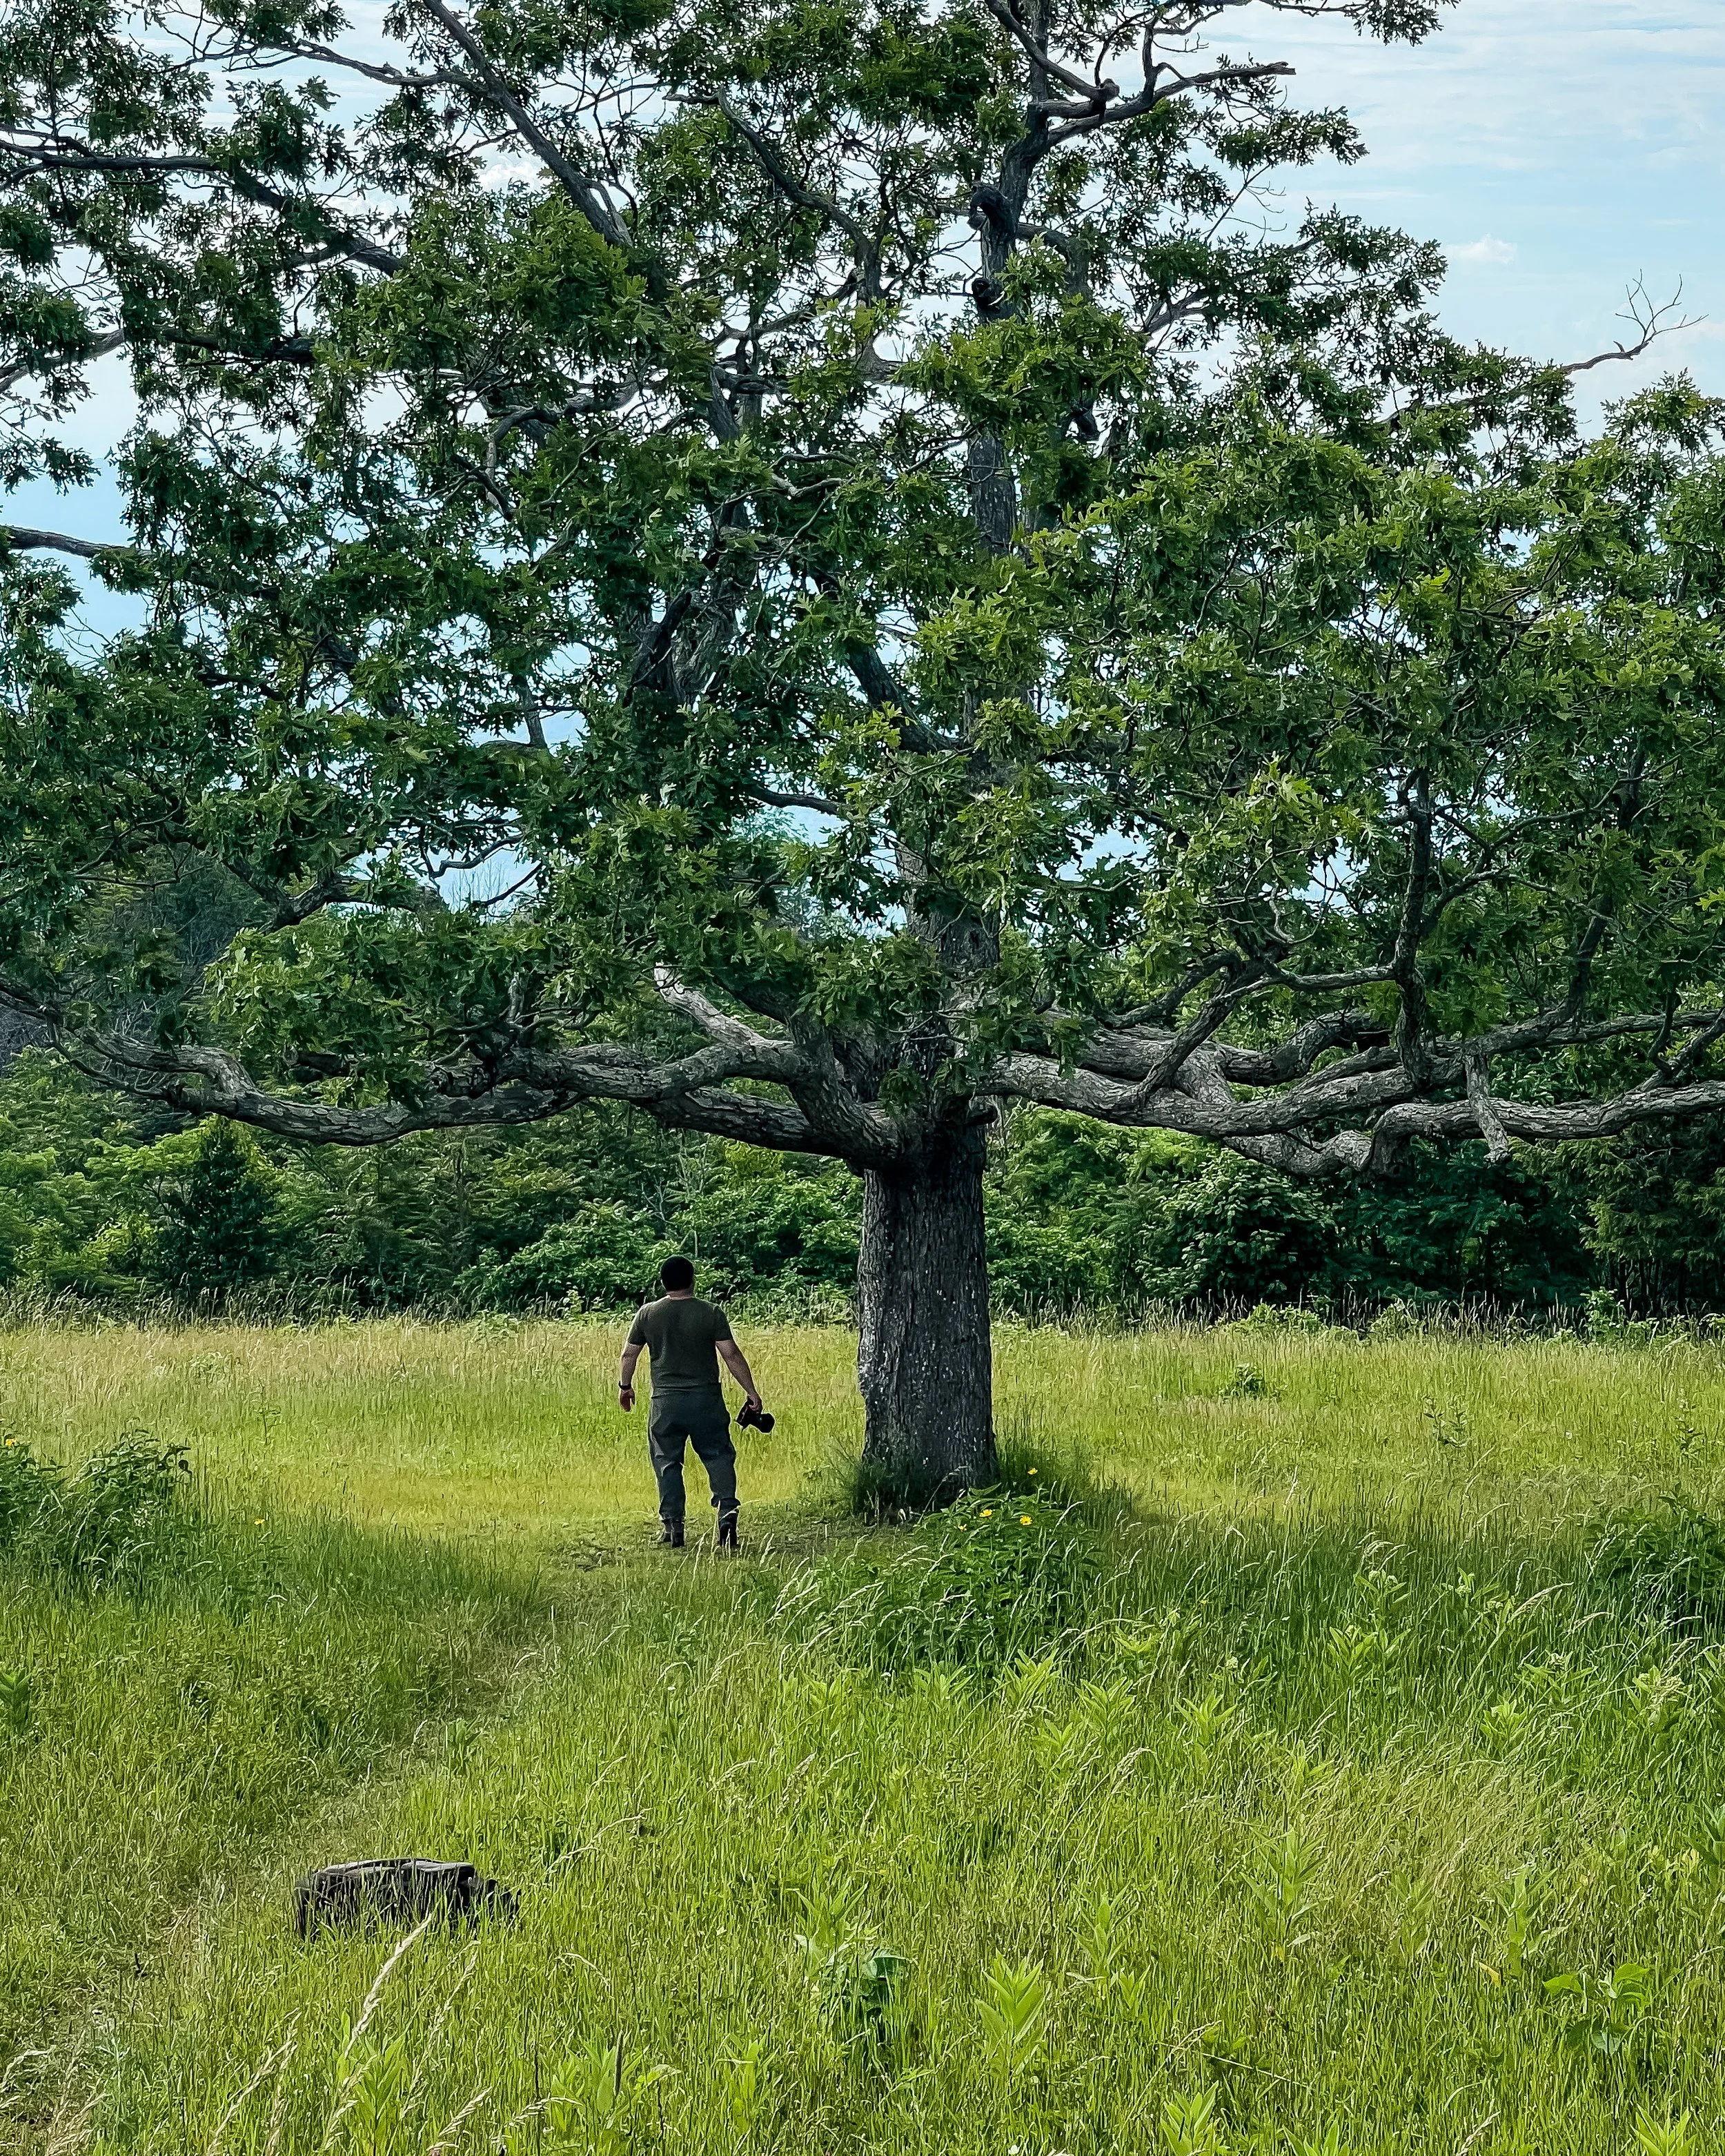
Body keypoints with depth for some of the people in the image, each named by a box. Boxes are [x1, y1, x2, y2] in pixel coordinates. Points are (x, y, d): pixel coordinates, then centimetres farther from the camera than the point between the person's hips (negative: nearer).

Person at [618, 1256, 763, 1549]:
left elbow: (629, 1354, 8)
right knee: (718, 1457, 7)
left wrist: (625, 1387, 24)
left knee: (667, 1463, 9)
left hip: (666, 1402, 1)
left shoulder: (647, 1314, 1)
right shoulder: (711, 1313, -4)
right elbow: (732, 1355, -7)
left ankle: (672, 1528, 7)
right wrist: (752, 1393, -1)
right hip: (706, 1399, -1)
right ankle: (727, 1511, -10)